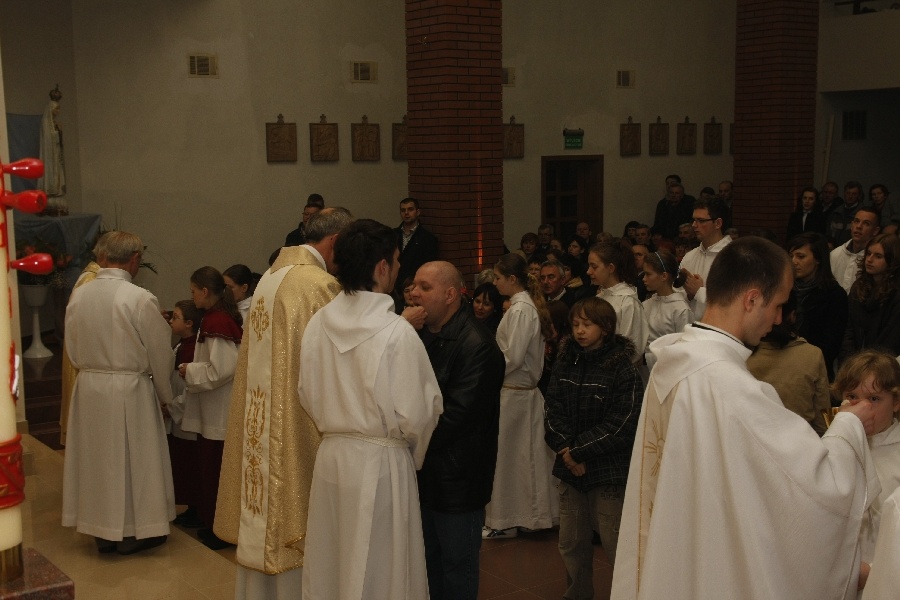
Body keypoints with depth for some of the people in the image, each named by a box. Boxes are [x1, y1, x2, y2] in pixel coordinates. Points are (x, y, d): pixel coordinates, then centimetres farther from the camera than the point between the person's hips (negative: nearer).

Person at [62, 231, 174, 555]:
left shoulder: (78, 295, -3)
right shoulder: (140, 298, -17)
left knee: (97, 458, 16)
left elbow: (72, 348, 7)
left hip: (88, 388, 5)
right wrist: (163, 395, 5)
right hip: (130, 389, -5)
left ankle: (102, 532, 28)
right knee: (133, 460, 10)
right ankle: (132, 531, 20)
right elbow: (159, 353, -9)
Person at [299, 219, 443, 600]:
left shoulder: (318, 324, -2)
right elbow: (416, 414, -14)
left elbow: (308, 397, 6)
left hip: (330, 456, 5)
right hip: (380, 464, -5)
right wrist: (414, 454, 7)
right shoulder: (397, 332, -18)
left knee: (330, 568, 18)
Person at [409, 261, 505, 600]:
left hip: (456, 478, -7)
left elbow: (457, 415, -22)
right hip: (423, 471, 7)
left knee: (457, 564, 7)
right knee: (428, 559, 18)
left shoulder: (477, 346, -18)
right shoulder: (420, 335, 9)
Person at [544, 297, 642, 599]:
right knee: (571, 545, 15)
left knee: (617, 549, -3)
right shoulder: (565, 362, 7)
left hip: (608, 472, -5)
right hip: (570, 470, 5)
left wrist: (578, 451, -13)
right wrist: (565, 451, -12)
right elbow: (553, 410, 3)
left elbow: (620, 426, -13)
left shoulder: (623, 370, -9)